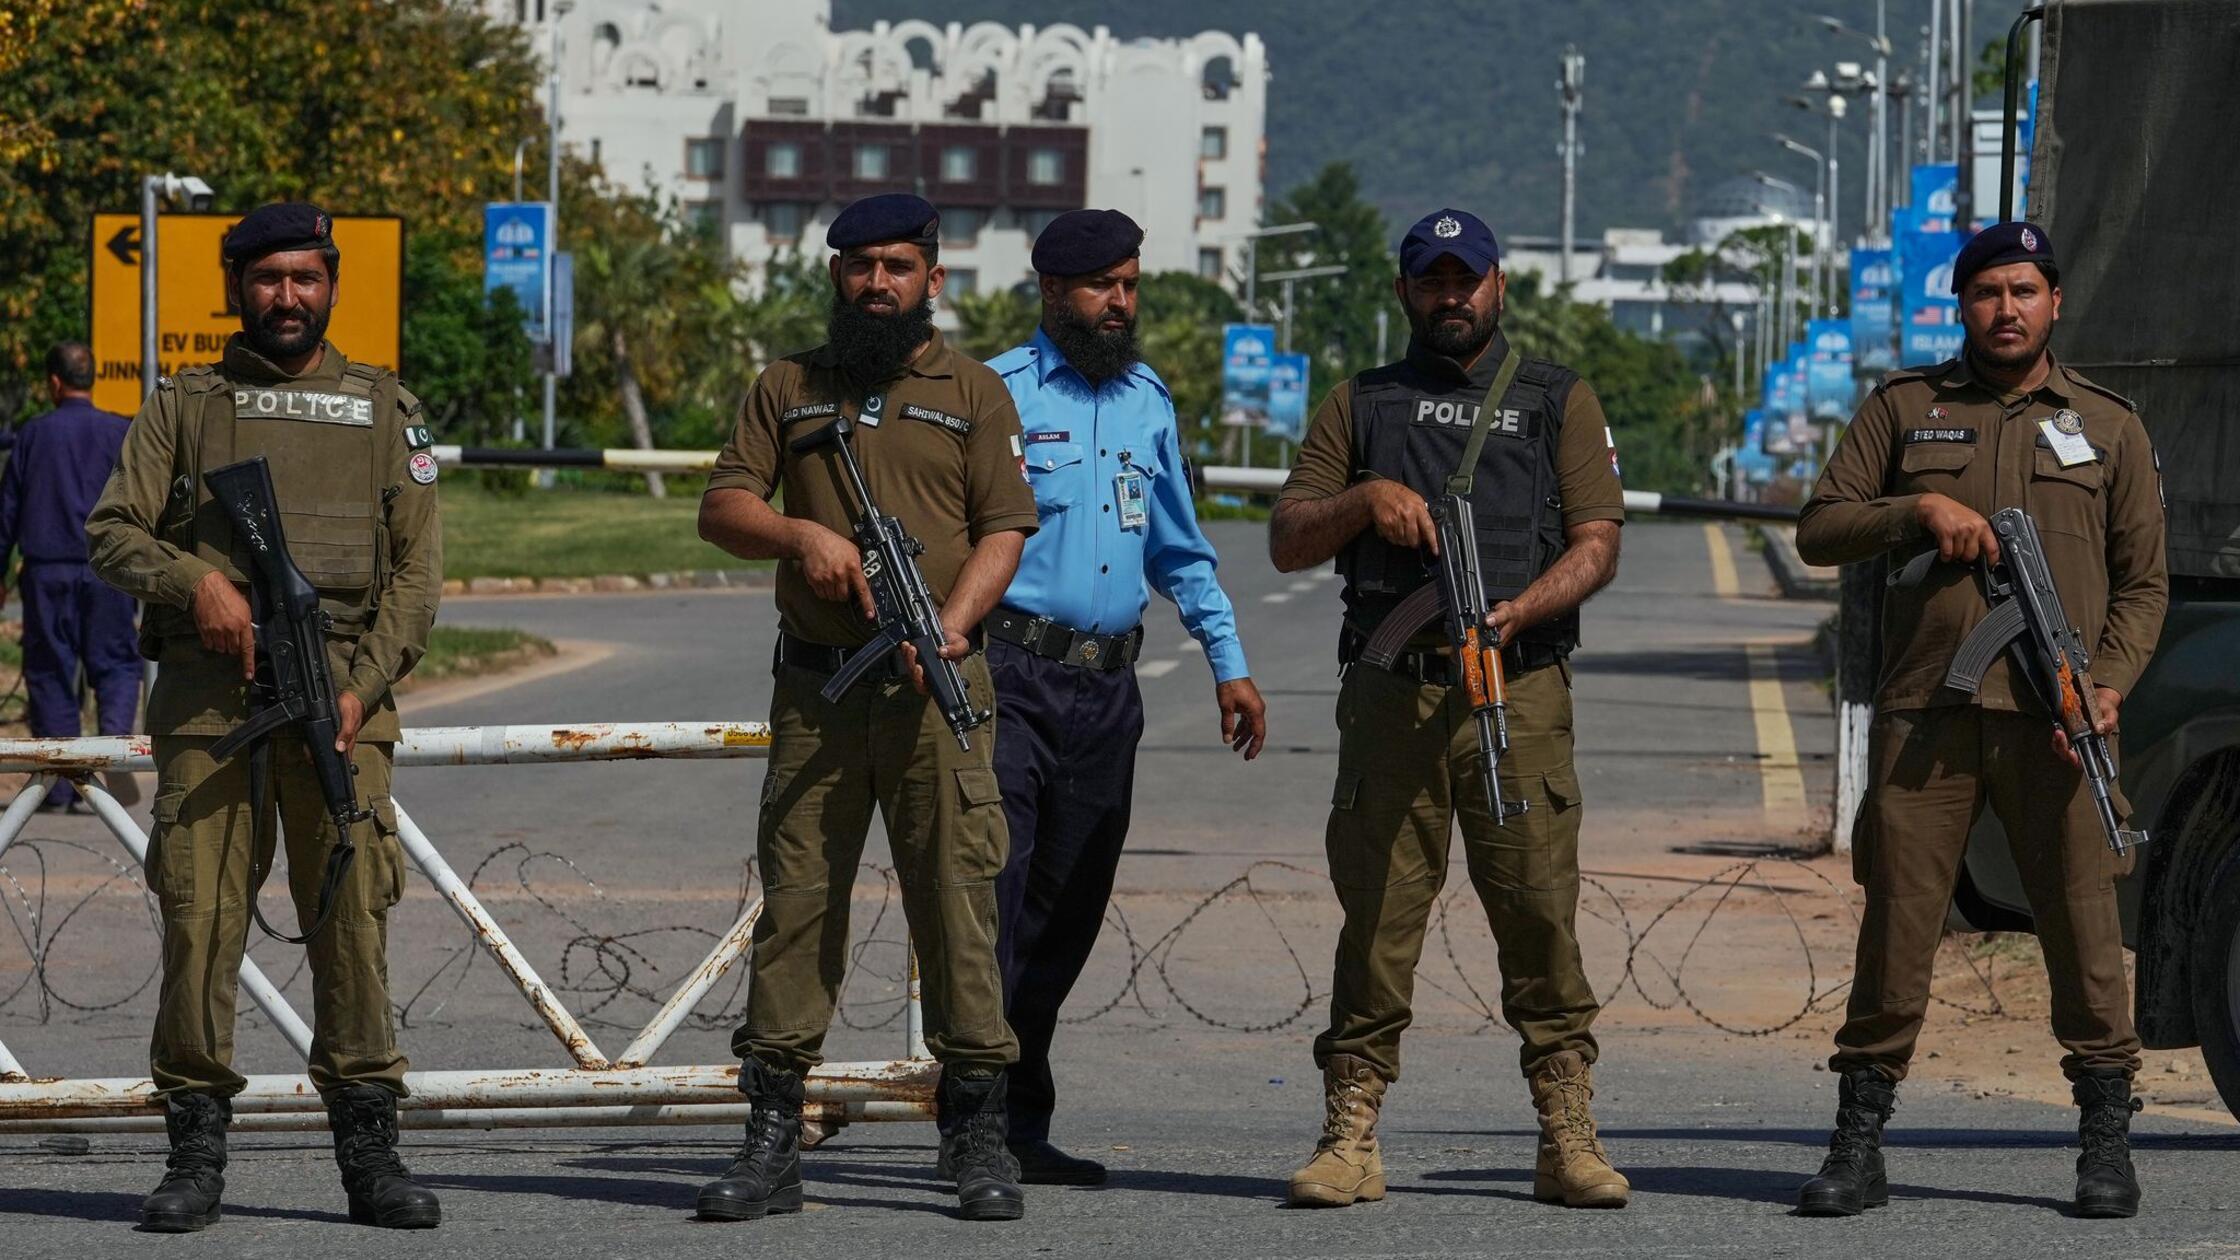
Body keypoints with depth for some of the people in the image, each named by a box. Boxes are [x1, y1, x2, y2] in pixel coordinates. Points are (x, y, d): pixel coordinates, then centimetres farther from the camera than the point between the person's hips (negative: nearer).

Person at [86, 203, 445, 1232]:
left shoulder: (384, 412, 15)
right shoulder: (184, 408, 14)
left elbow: (415, 572, 9)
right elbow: (112, 530, 5)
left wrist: (362, 685, -6)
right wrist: (193, 579, -15)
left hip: (339, 692, 0)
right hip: (205, 691, 0)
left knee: (352, 914, -7)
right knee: (197, 914, -5)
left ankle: (368, 1151, -3)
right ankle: (196, 1151, 0)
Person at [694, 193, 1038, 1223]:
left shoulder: (974, 393, 8)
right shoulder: (787, 390, 14)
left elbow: (1003, 530, 1)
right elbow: (721, 508, 8)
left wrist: (953, 623, -15)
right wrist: (799, 535, -13)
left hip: (938, 691, -2)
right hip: (817, 687, 2)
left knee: (958, 900, -5)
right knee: (795, 902, 0)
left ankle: (977, 1137, 1)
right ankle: (772, 1141, 2)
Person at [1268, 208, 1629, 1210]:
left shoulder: (1559, 402, 15)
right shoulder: (1359, 405, 18)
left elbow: (1597, 544, 5)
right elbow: (1288, 542, 13)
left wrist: (1520, 609, -12)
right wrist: (1364, 498, -7)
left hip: (1519, 686, -1)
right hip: (1389, 691, 1)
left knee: (1540, 910, -7)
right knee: (1377, 913, -3)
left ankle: (1568, 1137, -4)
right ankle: (1352, 1134, 0)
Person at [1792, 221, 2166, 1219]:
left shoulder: (2107, 427, 14)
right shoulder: (1903, 407, 13)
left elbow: (2143, 582, 12)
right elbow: (1818, 530, 9)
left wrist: (2109, 684, -6)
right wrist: (1919, 509, -8)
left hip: (2054, 723, 0)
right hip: (1924, 714, 0)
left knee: (2082, 922, -3)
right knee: (1896, 921, -1)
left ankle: (2107, 1139, 5)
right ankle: (1859, 1142, 3)